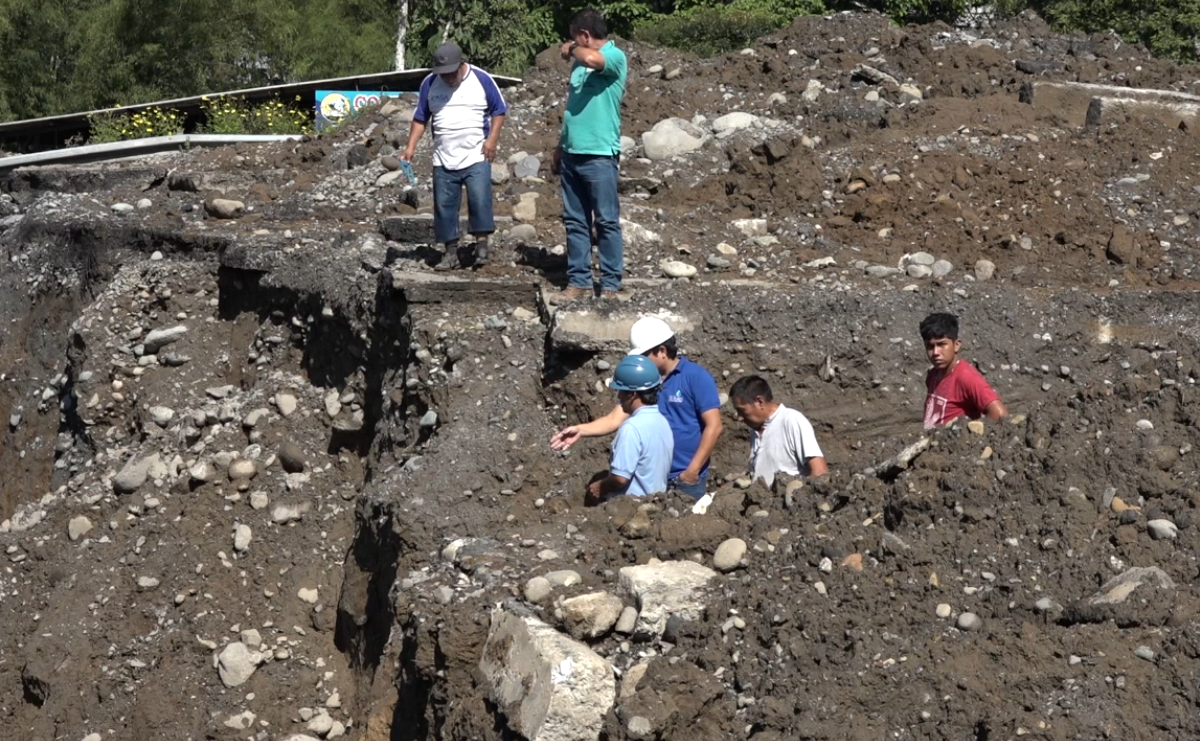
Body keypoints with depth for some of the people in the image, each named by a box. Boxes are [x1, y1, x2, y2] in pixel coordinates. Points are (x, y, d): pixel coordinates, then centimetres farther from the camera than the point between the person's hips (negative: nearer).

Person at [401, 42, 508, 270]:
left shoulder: (481, 79, -3)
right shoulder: (430, 83, 4)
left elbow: (499, 110, 3)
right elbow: (420, 117, 11)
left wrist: (492, 138, -9)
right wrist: (411, 147, 1)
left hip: (476, 157, -3)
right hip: (443, 161, 3)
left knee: (479, 199, -16)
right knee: (444, 206, 2)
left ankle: (482, 244, -3)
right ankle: (451, 253, 9)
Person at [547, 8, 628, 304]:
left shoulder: (615, 56, -8)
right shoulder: (579, 63, 16)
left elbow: (590, 58, -31)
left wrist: (570, 50, -10)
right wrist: (560, 149, 20)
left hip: (600, 155, -8)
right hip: (572, 154, 8)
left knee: (606, 221, -1)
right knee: (574, 221, 8)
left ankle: (610, 285, 4)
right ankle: (578, 282, 14)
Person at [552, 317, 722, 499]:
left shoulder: (696, 378, -11)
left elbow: (713, 427, -13)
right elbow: (616, 418, 0)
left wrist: (692, 472, -16)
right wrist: (581, 430, -16)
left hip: (686, 479, -5)